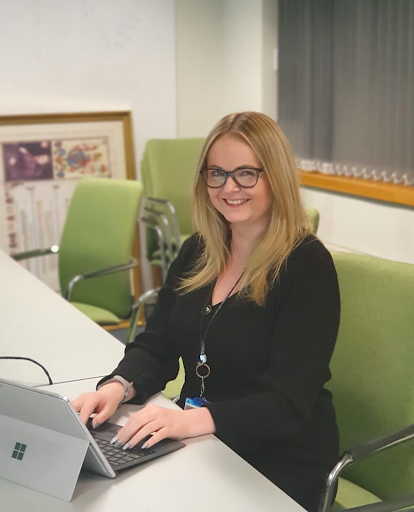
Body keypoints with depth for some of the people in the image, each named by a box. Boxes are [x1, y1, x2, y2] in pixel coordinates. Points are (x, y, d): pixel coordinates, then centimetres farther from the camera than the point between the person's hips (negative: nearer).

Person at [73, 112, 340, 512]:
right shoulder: (197, 252, 6)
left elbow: (288, 400, -20)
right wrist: (117, 387, -17)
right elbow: (156, 347, 5)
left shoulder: (307, 265, -14)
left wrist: (191, 420, -34)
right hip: (199, 448, 5)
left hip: (279, 463, -5)